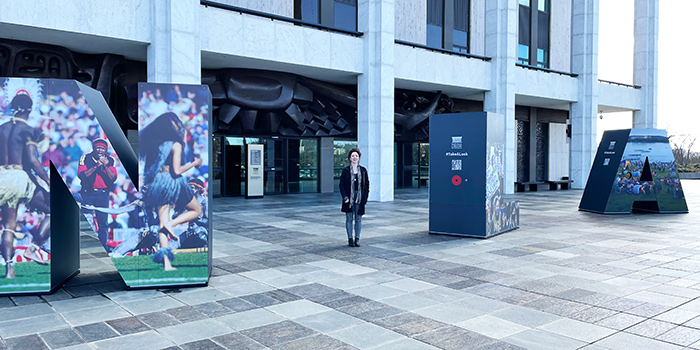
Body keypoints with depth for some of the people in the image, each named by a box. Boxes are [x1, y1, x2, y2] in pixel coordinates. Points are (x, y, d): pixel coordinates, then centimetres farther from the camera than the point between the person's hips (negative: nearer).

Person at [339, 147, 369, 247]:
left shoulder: (363, 170, 6)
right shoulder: (346, 171, 0)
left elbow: (367, 184, 7)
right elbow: (341, 185, 0)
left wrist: (365, 197, -2)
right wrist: (345, 197, -10)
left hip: (359, 198, 1)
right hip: (349, 198, -1)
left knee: (358, 218, 5)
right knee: (349, 218, 3)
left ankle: (357, 239, 14)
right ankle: (350, 239, 11)